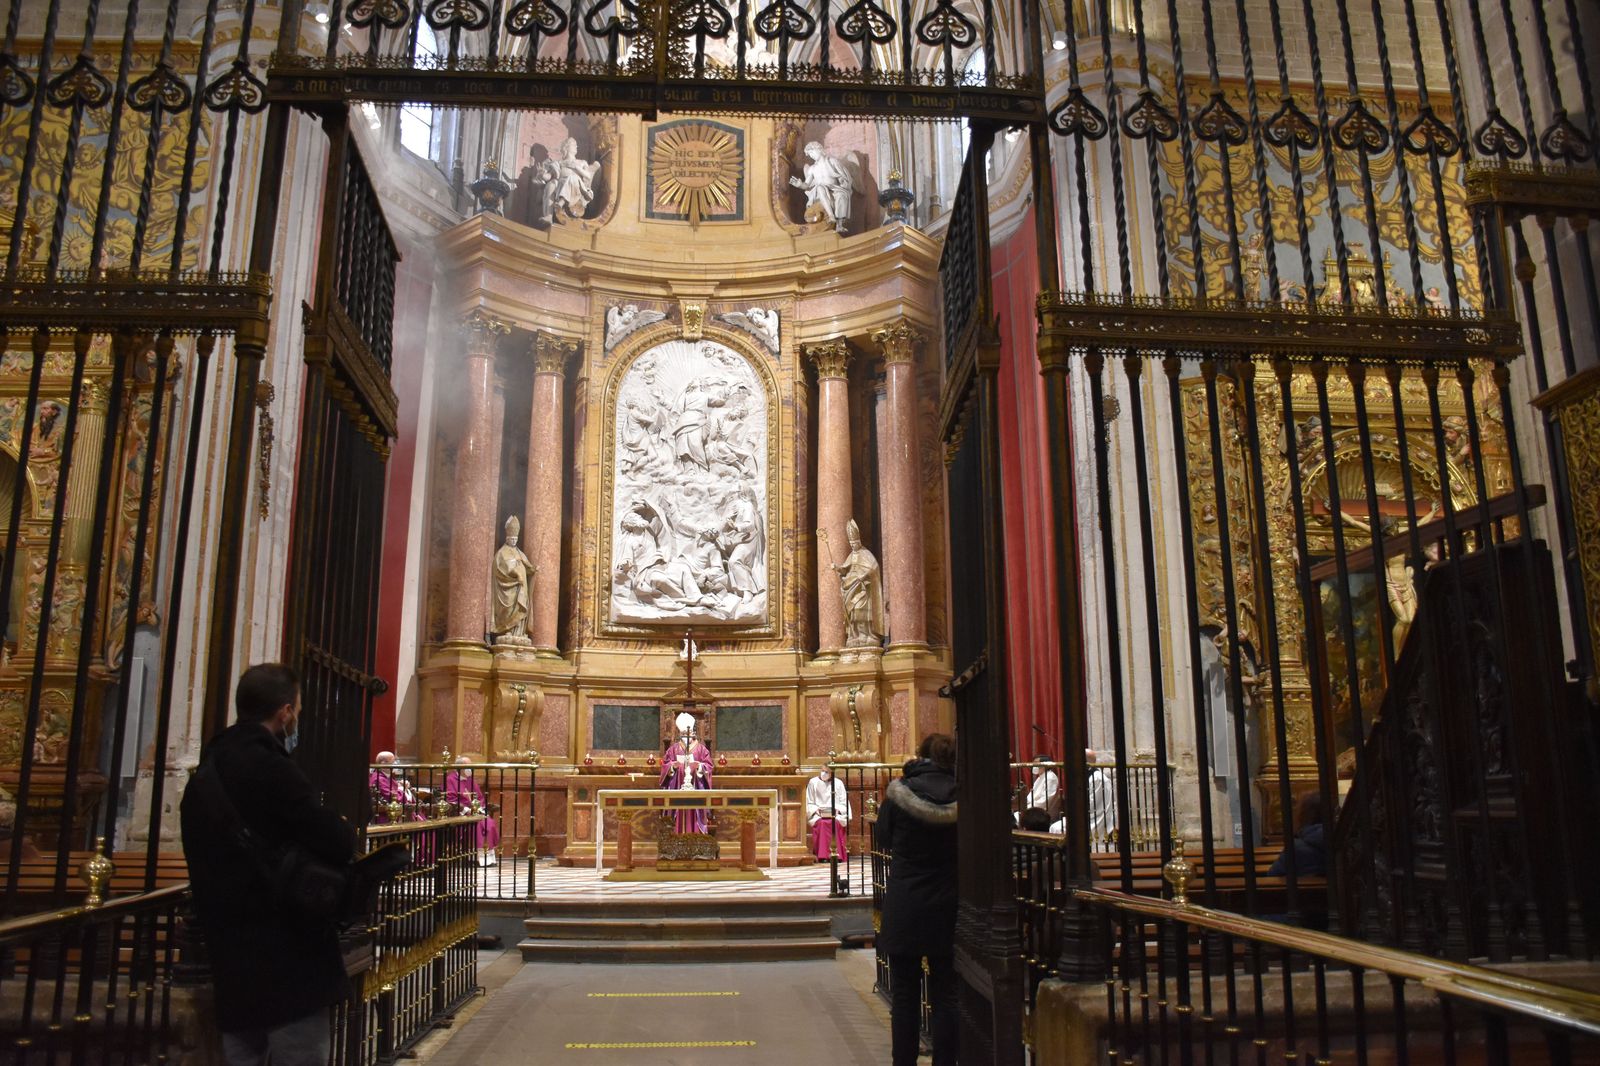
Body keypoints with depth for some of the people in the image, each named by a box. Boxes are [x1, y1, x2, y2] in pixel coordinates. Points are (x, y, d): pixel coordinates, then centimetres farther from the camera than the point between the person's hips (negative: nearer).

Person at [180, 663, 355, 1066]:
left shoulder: (206, 772, 12)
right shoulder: (268, 768, -18)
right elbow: (338, 845, -22)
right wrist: (345, 830, -1)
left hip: (231, 956, 9)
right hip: (287, 958, -9)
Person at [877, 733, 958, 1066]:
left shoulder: (900, 792, -10)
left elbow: (884, 841, 4)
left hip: (904, 909, -1)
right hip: (948, 908, 1)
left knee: (904, 995, 10)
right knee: (946, 994, 10)